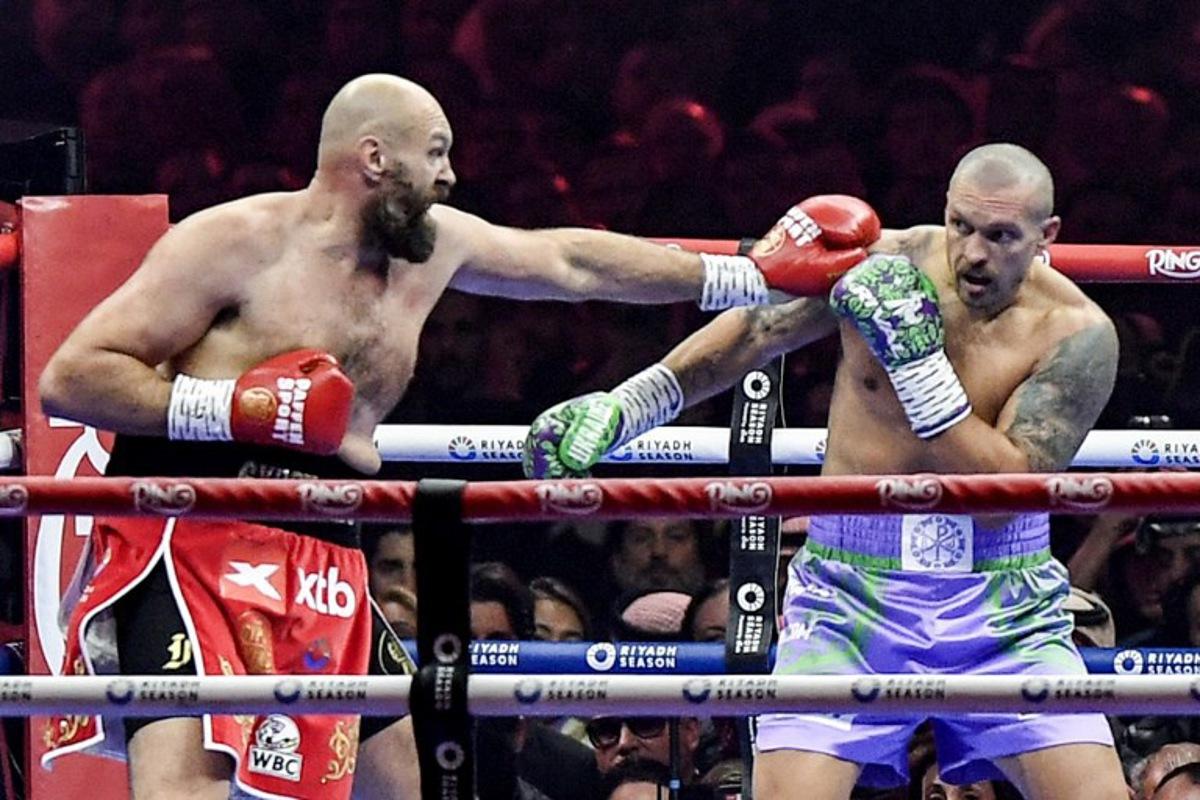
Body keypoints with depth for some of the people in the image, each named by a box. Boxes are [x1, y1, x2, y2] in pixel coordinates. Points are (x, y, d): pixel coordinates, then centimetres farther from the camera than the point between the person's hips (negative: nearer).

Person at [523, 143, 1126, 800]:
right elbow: (748, 334, 9)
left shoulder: (1076, 335, -11)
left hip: (1000, 611, 0)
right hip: (852, 592, 0)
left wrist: (919, 360, -24)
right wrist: (618, 408, 6)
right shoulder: (880, 263, -6)